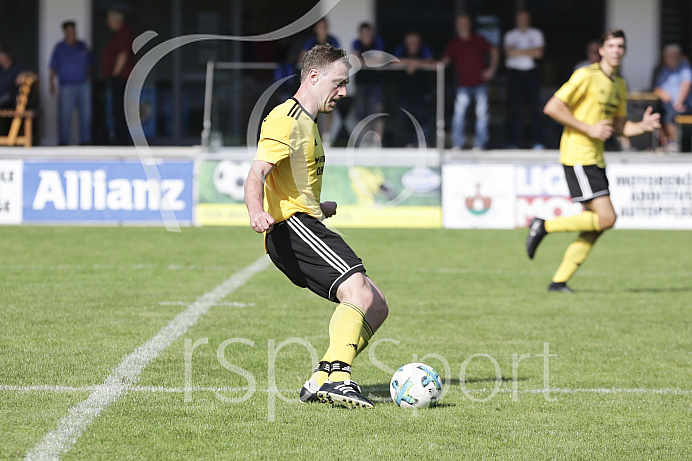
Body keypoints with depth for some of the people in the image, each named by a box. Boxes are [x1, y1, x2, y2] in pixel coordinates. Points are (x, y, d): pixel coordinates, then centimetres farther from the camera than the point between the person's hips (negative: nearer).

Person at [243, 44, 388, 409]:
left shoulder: (306, 122, 25)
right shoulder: (286, 120, -8)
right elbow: (256, 176, -22)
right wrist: (257, 214, -40)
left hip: (304, 225, 10)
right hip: (292, 228, -10)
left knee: (376, 309, 5)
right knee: (359, 293, -27)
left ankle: (319, 382, 2)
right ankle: (337, 378, -38)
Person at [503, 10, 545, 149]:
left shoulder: (536, 34, 11)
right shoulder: (510, 35, 9)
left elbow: (539, 53, -2)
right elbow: (509, 53, -6)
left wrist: (519, 52, -3)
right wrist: (529, 52, -4)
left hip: (531, 72, 0)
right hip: (516, 73, 0)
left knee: (535, 106, -5)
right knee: (515, 107, -4)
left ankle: (537, 141, -3)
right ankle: (513, 141, -3)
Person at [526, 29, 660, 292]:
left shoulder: (619, 85, 16)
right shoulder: (587, 76, -11)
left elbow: (620, 126, 22)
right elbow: (552, 107, -15)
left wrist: (642, 126, 0)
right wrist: (589, 129, -17)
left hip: (596, 159, 9)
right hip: (578, 156, -9)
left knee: (596, 226, 4)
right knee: (606, 218, -16)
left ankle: (559, 281, 8)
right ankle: (544, 227, -3)